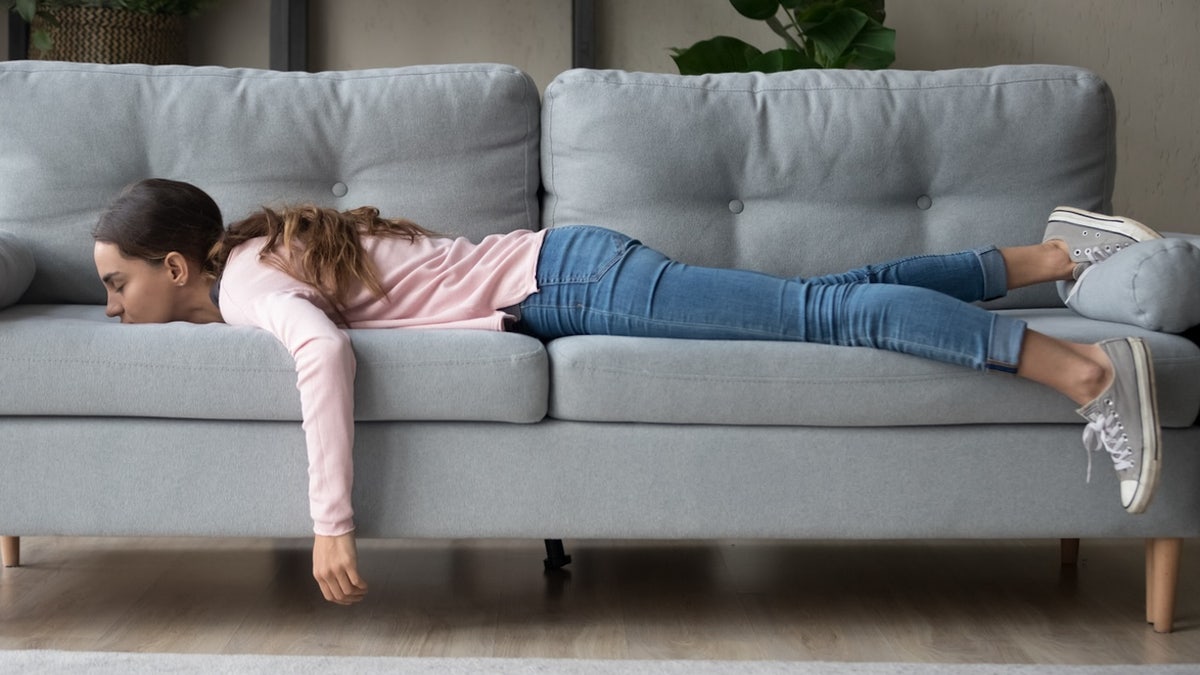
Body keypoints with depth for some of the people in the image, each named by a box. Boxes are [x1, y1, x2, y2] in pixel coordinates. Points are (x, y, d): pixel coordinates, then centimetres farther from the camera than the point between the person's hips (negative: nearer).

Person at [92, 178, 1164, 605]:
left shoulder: (242, 279, -14)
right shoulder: (261, 247, 14)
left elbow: (322, 352, -35)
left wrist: (332, 522, -32)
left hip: (571, 283, -8)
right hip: (566, 275, 8)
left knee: (824, 309, -13)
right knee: (832, 296, 10)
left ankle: (1084, 369, -14)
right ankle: (1047, 254, 17)